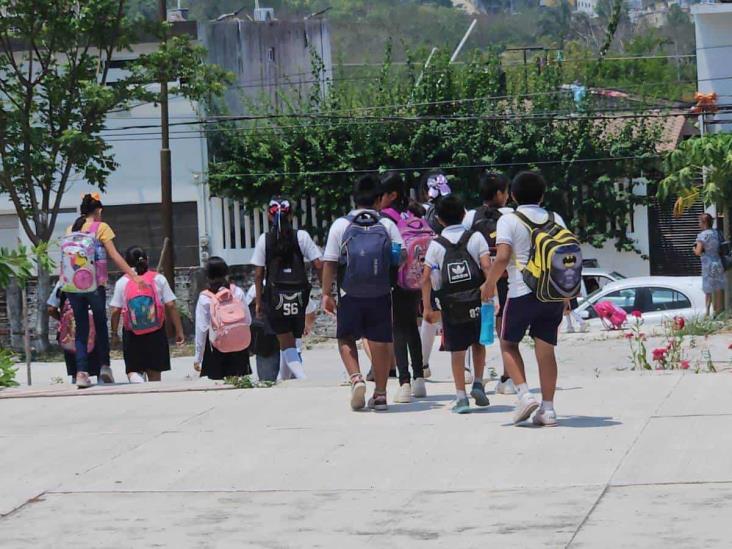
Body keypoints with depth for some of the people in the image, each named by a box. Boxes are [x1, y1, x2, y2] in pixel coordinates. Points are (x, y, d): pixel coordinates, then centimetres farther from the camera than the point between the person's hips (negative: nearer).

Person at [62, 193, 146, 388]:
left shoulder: (71, 230, 11)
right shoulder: (101, 227, 0)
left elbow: (64, 259, 7)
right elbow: (114, 255, -7)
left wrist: (64, 281, 13)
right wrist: (134, 276, -8)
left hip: (73, 286, 3)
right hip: (95, 284, -3)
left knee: (81, 328, 5)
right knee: (101, 325, 13)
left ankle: (81, 372, -5)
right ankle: (104, 366, 6)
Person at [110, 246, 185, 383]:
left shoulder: (122, 282, -2)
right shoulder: (158, 279, -1)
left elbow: (115, 311, -3)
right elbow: (171, 306, -4)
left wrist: (114, 333, 9)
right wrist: (179, 331, 1)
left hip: (132, 334, -1)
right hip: (156, 331, 1)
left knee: (133, 369, 8)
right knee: (154, 372, 12)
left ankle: (137, 380, -24)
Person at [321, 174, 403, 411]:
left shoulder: (340, 225, -2)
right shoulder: (387, 226, 1)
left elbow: (329, 263, -3)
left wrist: (326, 294, 4)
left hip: (350, 295, -1)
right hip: (381, 295, 1)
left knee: (346, 338, 15)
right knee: (381, 342, 9)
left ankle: (356, 377, -7)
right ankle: (380, 394, 10)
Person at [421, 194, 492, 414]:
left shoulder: (436, 245, 1)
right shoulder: (475, 238, -1)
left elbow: (426, 278, -3)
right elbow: (487, 267, -11)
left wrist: (427, 307, 2)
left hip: (451, 305, 0)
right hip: (476, 301, 0)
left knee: (457, 350, 5)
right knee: (478, 343, 21)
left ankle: (461, 396, 2)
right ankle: (478, 384, 11)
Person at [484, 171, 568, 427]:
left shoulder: (509, 221, -4)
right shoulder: (555, 220, 10)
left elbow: (502, 257, -15)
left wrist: (490, 283, -1)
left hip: (523, 292, -4)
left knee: (508, 343, 13)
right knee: (546, 349, 9)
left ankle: (524, 394, -4)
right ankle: (548, 408, 6)